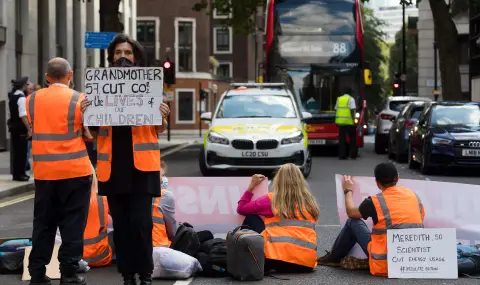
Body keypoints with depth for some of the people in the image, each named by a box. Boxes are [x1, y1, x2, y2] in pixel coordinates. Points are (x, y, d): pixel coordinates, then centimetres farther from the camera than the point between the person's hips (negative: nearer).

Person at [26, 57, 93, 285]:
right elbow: (90, 135, -4)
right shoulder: (79, 99, -6)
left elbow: (33, 129, 12)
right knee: (72, 223, 3)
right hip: (75, 170, -3)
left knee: (43, 223, 11)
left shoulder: (32, 100, 4)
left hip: (43, 171, 3)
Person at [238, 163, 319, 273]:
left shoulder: (272, 200, 3)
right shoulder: (309, 202, 12)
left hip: (277, 258, -4)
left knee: (251, 218, 15)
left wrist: (252, 186, 21)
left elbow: (241, 209, 14)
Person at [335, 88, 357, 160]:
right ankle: (353, 155, 6)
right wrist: (353, 120, -8)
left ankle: (341, 155, 3)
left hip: (340, 121, 4)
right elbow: (352, 110, -10)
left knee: (342, 138, 6)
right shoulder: (351, 99, -1)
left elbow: (336, 109, 15)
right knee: (352, 138, 8)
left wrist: (337, 122, 21)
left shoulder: (339, 99, 13)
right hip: (349, 121, -4)